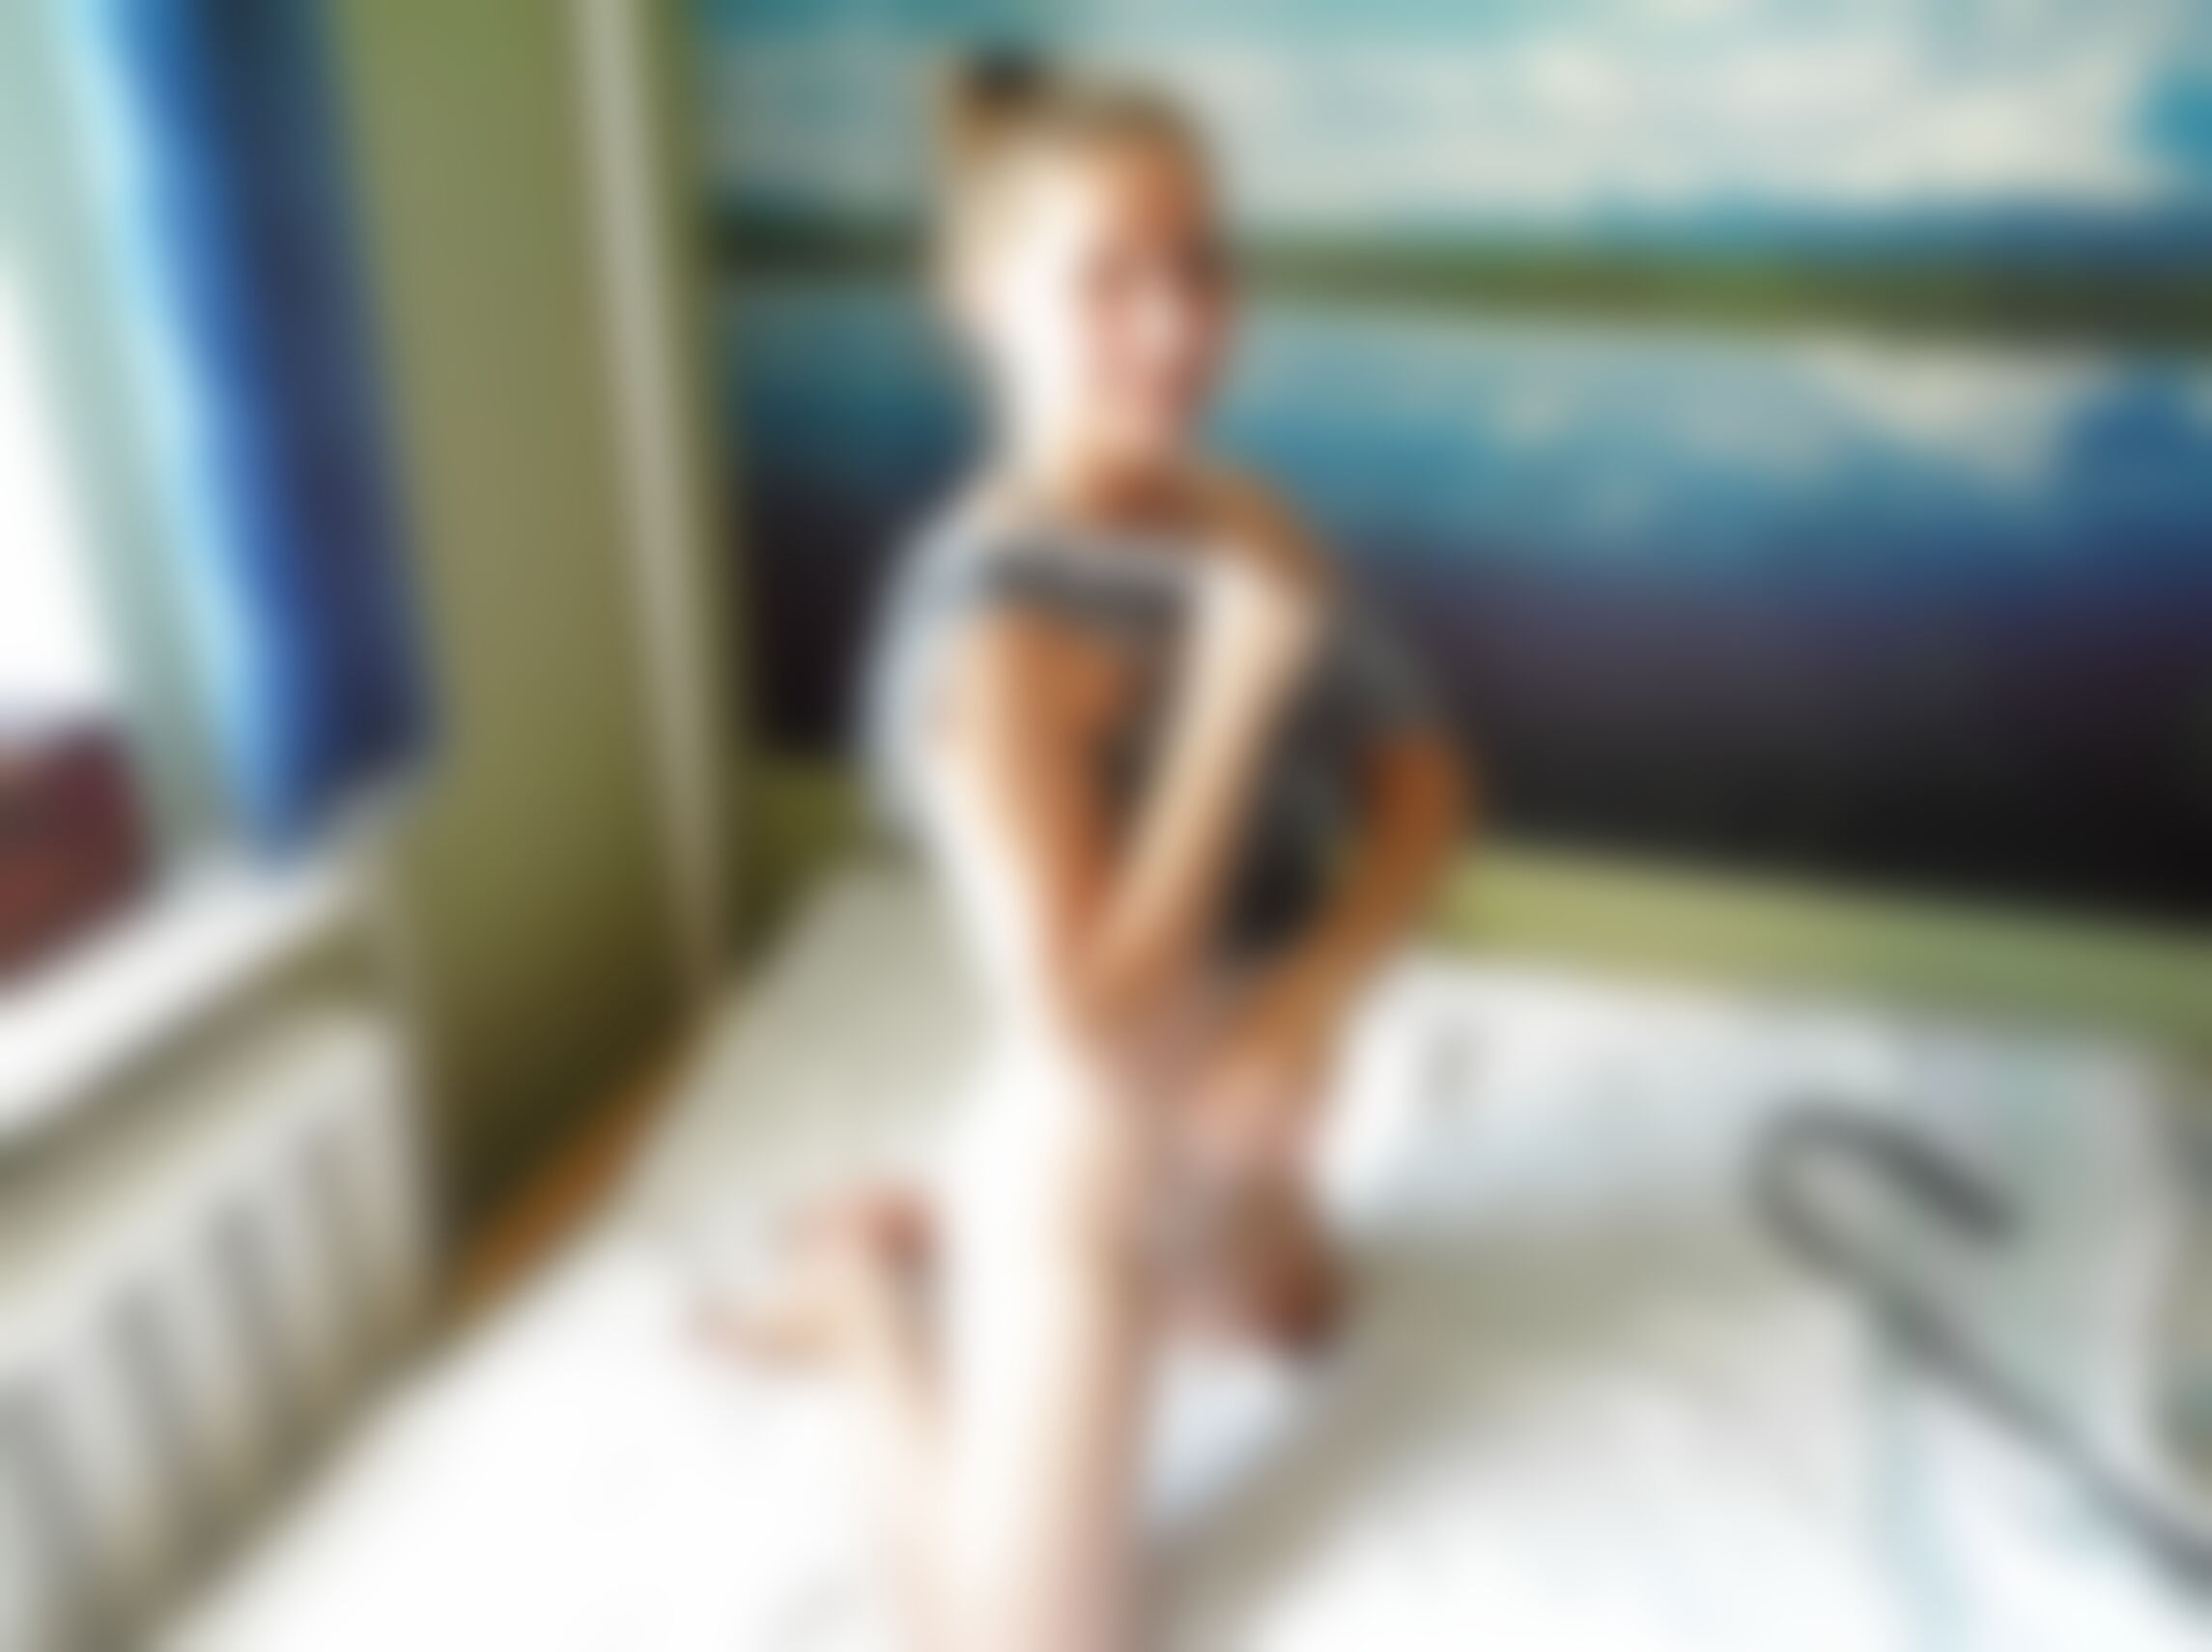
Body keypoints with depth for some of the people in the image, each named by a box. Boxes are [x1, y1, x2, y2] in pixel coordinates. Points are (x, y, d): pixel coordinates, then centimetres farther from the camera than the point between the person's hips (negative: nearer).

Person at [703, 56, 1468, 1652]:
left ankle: (938, 1234, 37)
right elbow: (1087, 1022, -34)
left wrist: (1315, 989, -21)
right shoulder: (996, 626, -32)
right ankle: (876, 1285, 21)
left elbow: (1422, 782, -3)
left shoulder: (1231, 512, -7)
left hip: (1231, 1119, 8)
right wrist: (1239, 682, -35)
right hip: (1092, 1163, -7)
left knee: (1292, 1311, 38)